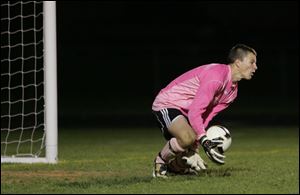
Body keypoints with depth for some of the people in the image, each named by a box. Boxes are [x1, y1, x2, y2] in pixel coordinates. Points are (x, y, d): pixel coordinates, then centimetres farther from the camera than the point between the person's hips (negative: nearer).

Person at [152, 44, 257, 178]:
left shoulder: (233, 90, 5)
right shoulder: (216, 77, -28)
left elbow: (207, 114, 2)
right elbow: (194, 112, -33)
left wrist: (194, 145, -9)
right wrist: (204, 141, -39)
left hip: (183, 111, 10)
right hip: (166, 104, -10)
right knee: (187, 138, -33)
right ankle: (160, 162, -9)